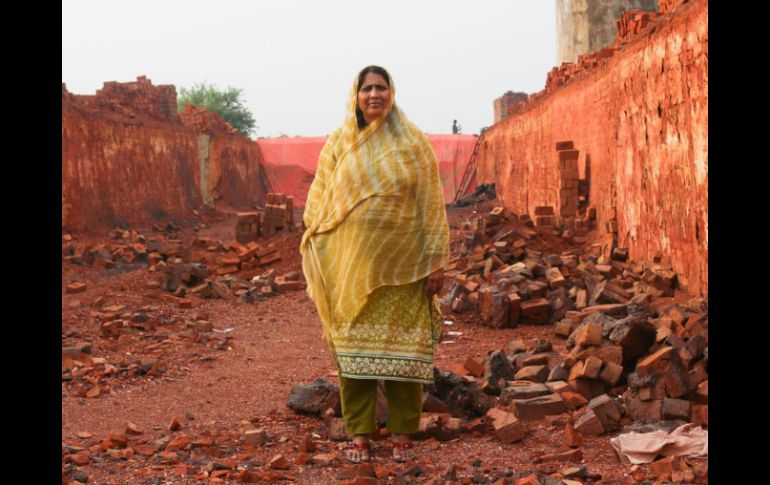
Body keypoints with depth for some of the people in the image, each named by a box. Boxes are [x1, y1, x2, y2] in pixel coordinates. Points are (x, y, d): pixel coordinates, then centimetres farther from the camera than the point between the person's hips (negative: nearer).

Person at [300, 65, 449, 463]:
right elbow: (319, 202, 7)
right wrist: (317, 258, 1)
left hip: (402, 261, -1)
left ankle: (402, 431, 14)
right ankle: (358, 432, 14)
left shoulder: (412, 143, 2)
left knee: (402, 345, 2)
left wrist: (435, 260, -5)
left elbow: (431, 203, 0)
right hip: (352, 259, 1)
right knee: (354, 342, 4)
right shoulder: (339, 143, 6)